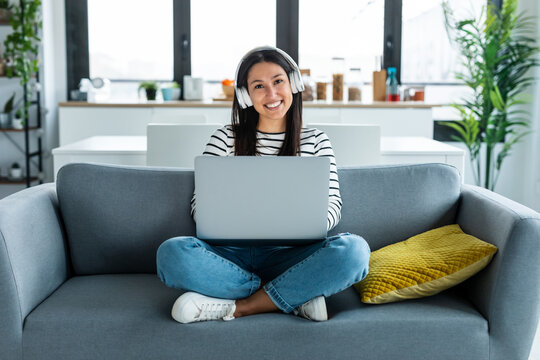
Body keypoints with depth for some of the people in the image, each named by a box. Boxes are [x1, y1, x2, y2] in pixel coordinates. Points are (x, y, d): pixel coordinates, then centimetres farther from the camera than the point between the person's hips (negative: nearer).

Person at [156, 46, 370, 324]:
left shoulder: (316, 141, 13)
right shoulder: (226, 138, 10)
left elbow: (333, 204, 6)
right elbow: (200, 203, 4)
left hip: (287, 257, 0)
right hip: (232, 254, 0)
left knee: (353, 249, -29)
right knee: (173, 252, -31)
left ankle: (236, 308, -24)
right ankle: (297, 296, -23)